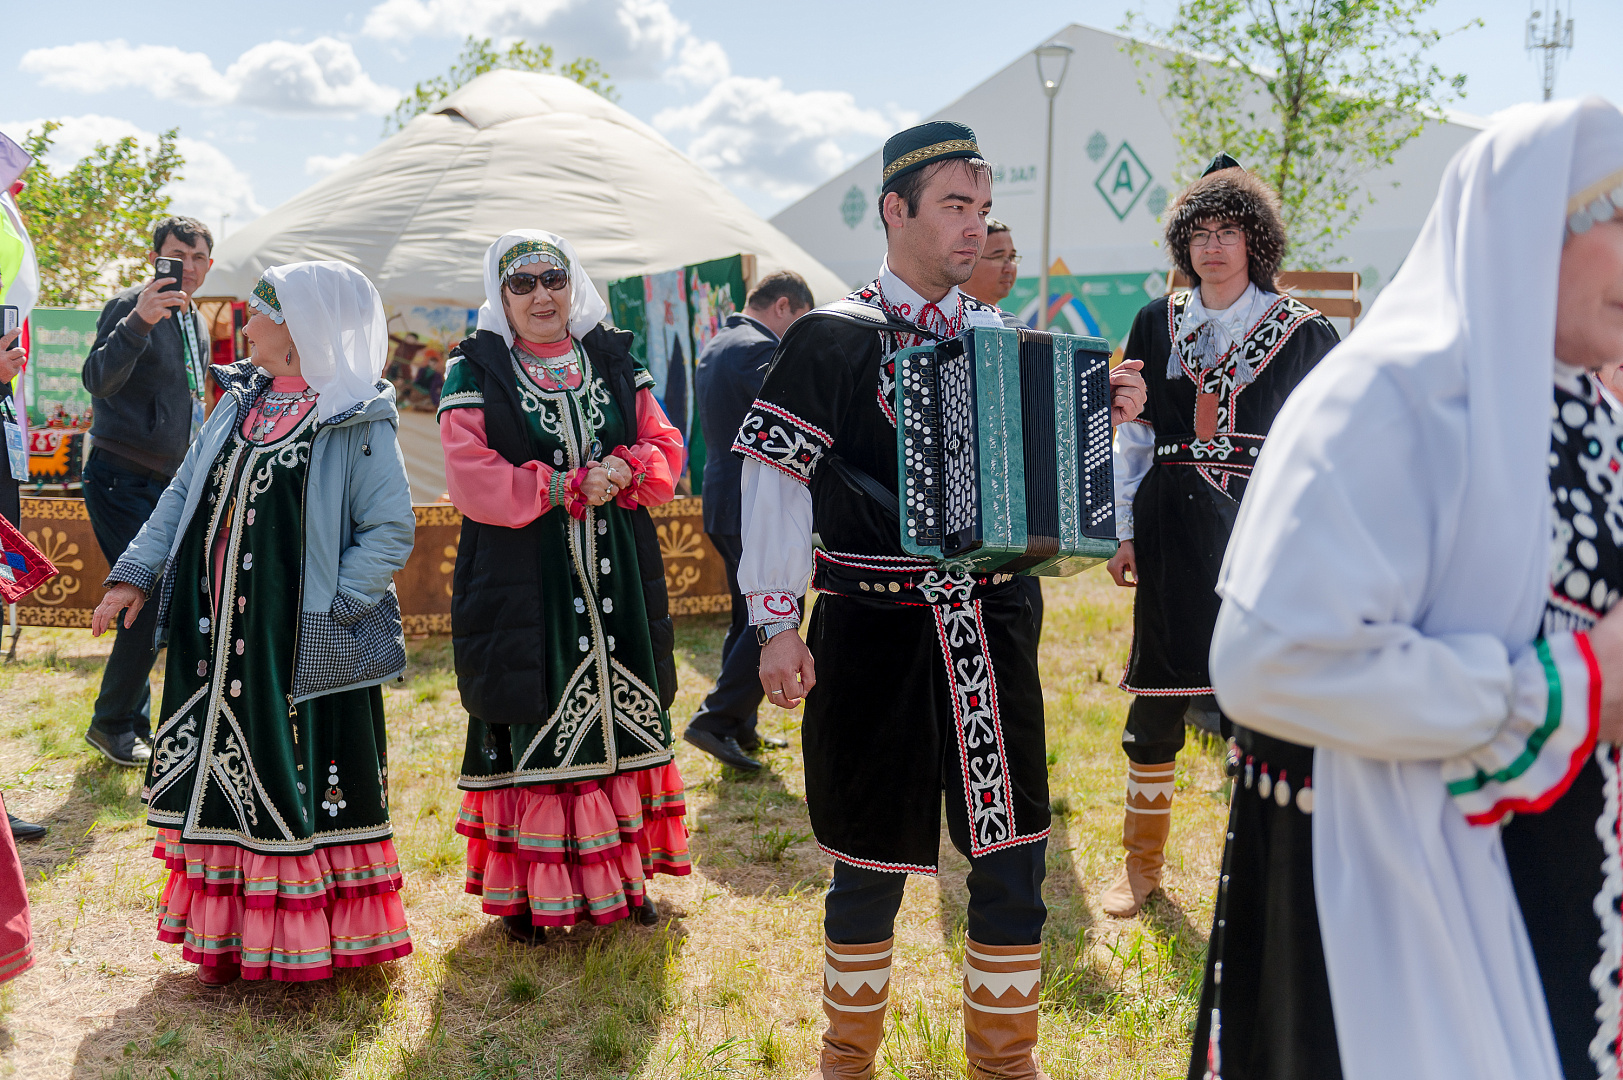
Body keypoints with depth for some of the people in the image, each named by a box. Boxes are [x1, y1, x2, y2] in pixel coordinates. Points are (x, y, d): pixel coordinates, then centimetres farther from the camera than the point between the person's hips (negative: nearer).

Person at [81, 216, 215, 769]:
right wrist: (139, 321, -41)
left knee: (168, 598, 8)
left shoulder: (196, 322, 14)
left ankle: (135, 723, 20)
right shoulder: (130, 307, -11)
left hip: (169, 483, 8)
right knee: (151, 600, -12)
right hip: (122, 481, -8)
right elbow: (98, 380, -28)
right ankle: (111, 723, 3)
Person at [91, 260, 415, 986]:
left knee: (301, 784, 2)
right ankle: (226, 933, 27)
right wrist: (137, 572, 6)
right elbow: (185, 492, 14)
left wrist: (332, 603, -18)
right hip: (215, 635, 7)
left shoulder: (358, 423, -10)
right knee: (218, 777, 13)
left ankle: (306, 940, 17)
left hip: (302, 646, -7)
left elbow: (390, 529, -13)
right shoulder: (239, 403, 11)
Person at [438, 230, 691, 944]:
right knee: (528, 728, -2)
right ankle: (527, 891, 8)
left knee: (621, 715, 8)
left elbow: (664, 447, 8)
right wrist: (567, 488, -16)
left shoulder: (614, 362, 12)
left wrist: (621, 470, -13)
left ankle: (623, 874, 21)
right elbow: (472, 480, -10)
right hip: (520, 583, -4)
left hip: (616, 580, 4)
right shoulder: (475, 372, 1)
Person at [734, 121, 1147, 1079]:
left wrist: (1105, 416, 0)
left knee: (1014, 853, 6)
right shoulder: (833, 339, -4)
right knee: (873, 860, 8)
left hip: (990, 630, 4)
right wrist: (777, 626, -11)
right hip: (875, 636, -4)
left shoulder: (999, 335, 10)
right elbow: (775, 481, -7)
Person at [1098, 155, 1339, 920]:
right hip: (1173, 533, 2)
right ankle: (1142, 862, 21)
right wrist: (1125, 531, 9)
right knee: (1156, 693, 6)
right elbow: (1133, 434, 13)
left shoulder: (1302, 334, 2)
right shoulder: (1157, 325, 9)